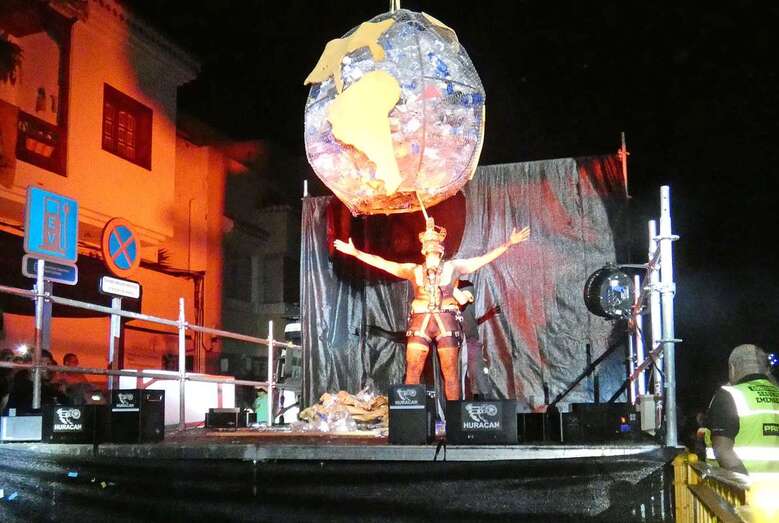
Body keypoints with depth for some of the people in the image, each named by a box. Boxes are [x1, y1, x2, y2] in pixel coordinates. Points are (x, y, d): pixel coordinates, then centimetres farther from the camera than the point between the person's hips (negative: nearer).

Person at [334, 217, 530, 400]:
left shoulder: (453, 267, 12)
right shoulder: (414, 270, 14)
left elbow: (485, 258, 9)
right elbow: (382, 263, 12)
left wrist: (508, 243, 3)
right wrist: (355, 252, 7)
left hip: (446, 322, -1)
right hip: (420, 321, 1)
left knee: (451, 373, -2)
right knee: (412, 372, -6)